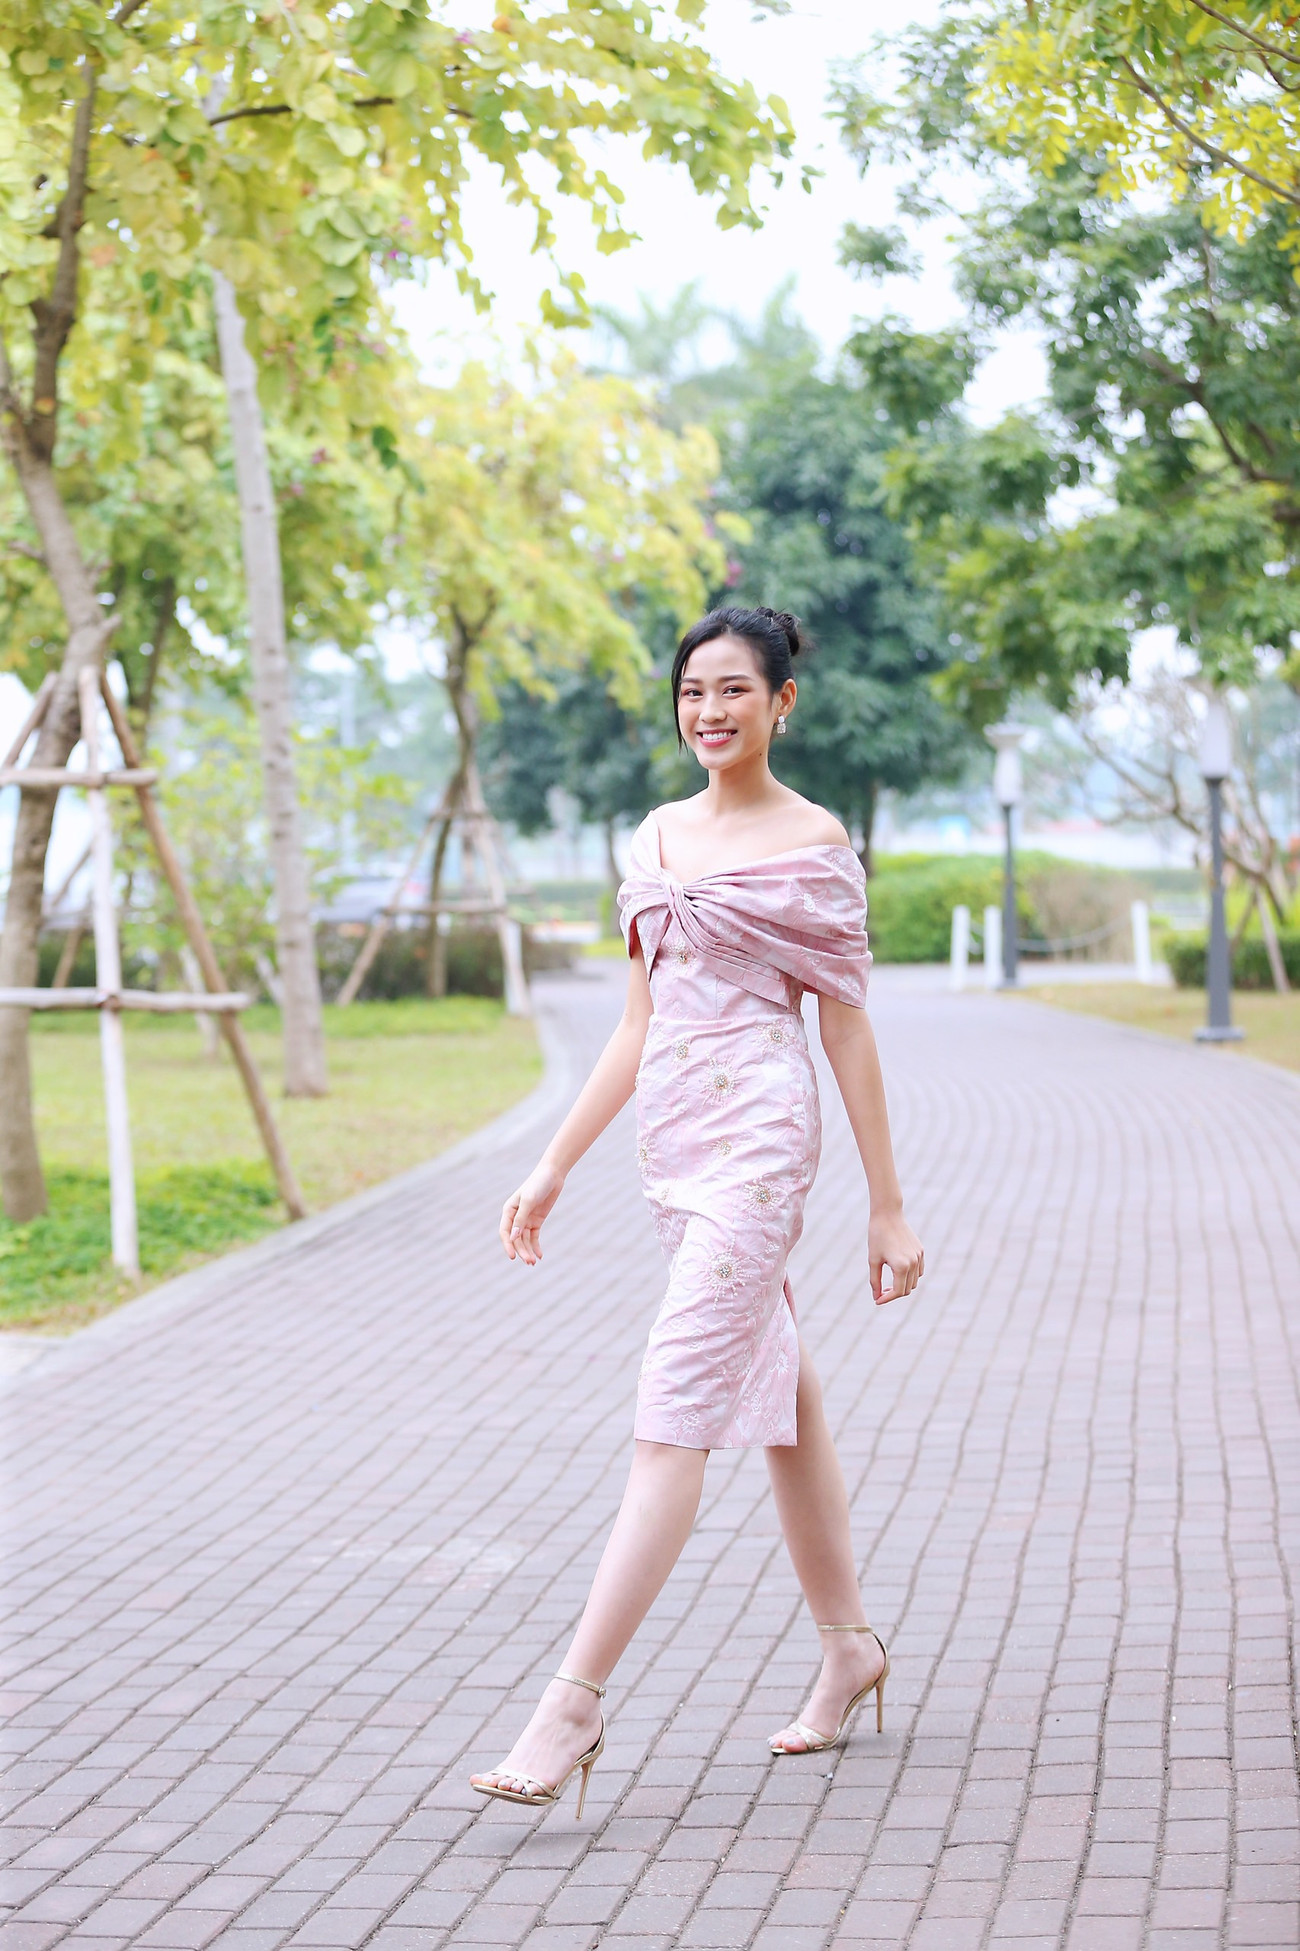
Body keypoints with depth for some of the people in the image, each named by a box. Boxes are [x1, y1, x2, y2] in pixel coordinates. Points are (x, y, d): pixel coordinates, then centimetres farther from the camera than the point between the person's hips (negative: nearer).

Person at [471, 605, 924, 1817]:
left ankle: (575, 1702, -14)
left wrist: (886, 1207, -1)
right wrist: (552, 1171, 13)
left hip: (757, 1137, -7)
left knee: (673, 1416, -12)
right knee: (777, 1395, 16)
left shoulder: (812, 845, -4)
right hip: (670, 1139, 7)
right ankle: (848, 1646, 29)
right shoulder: (655, 839, 13)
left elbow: (847, 1033, -3)